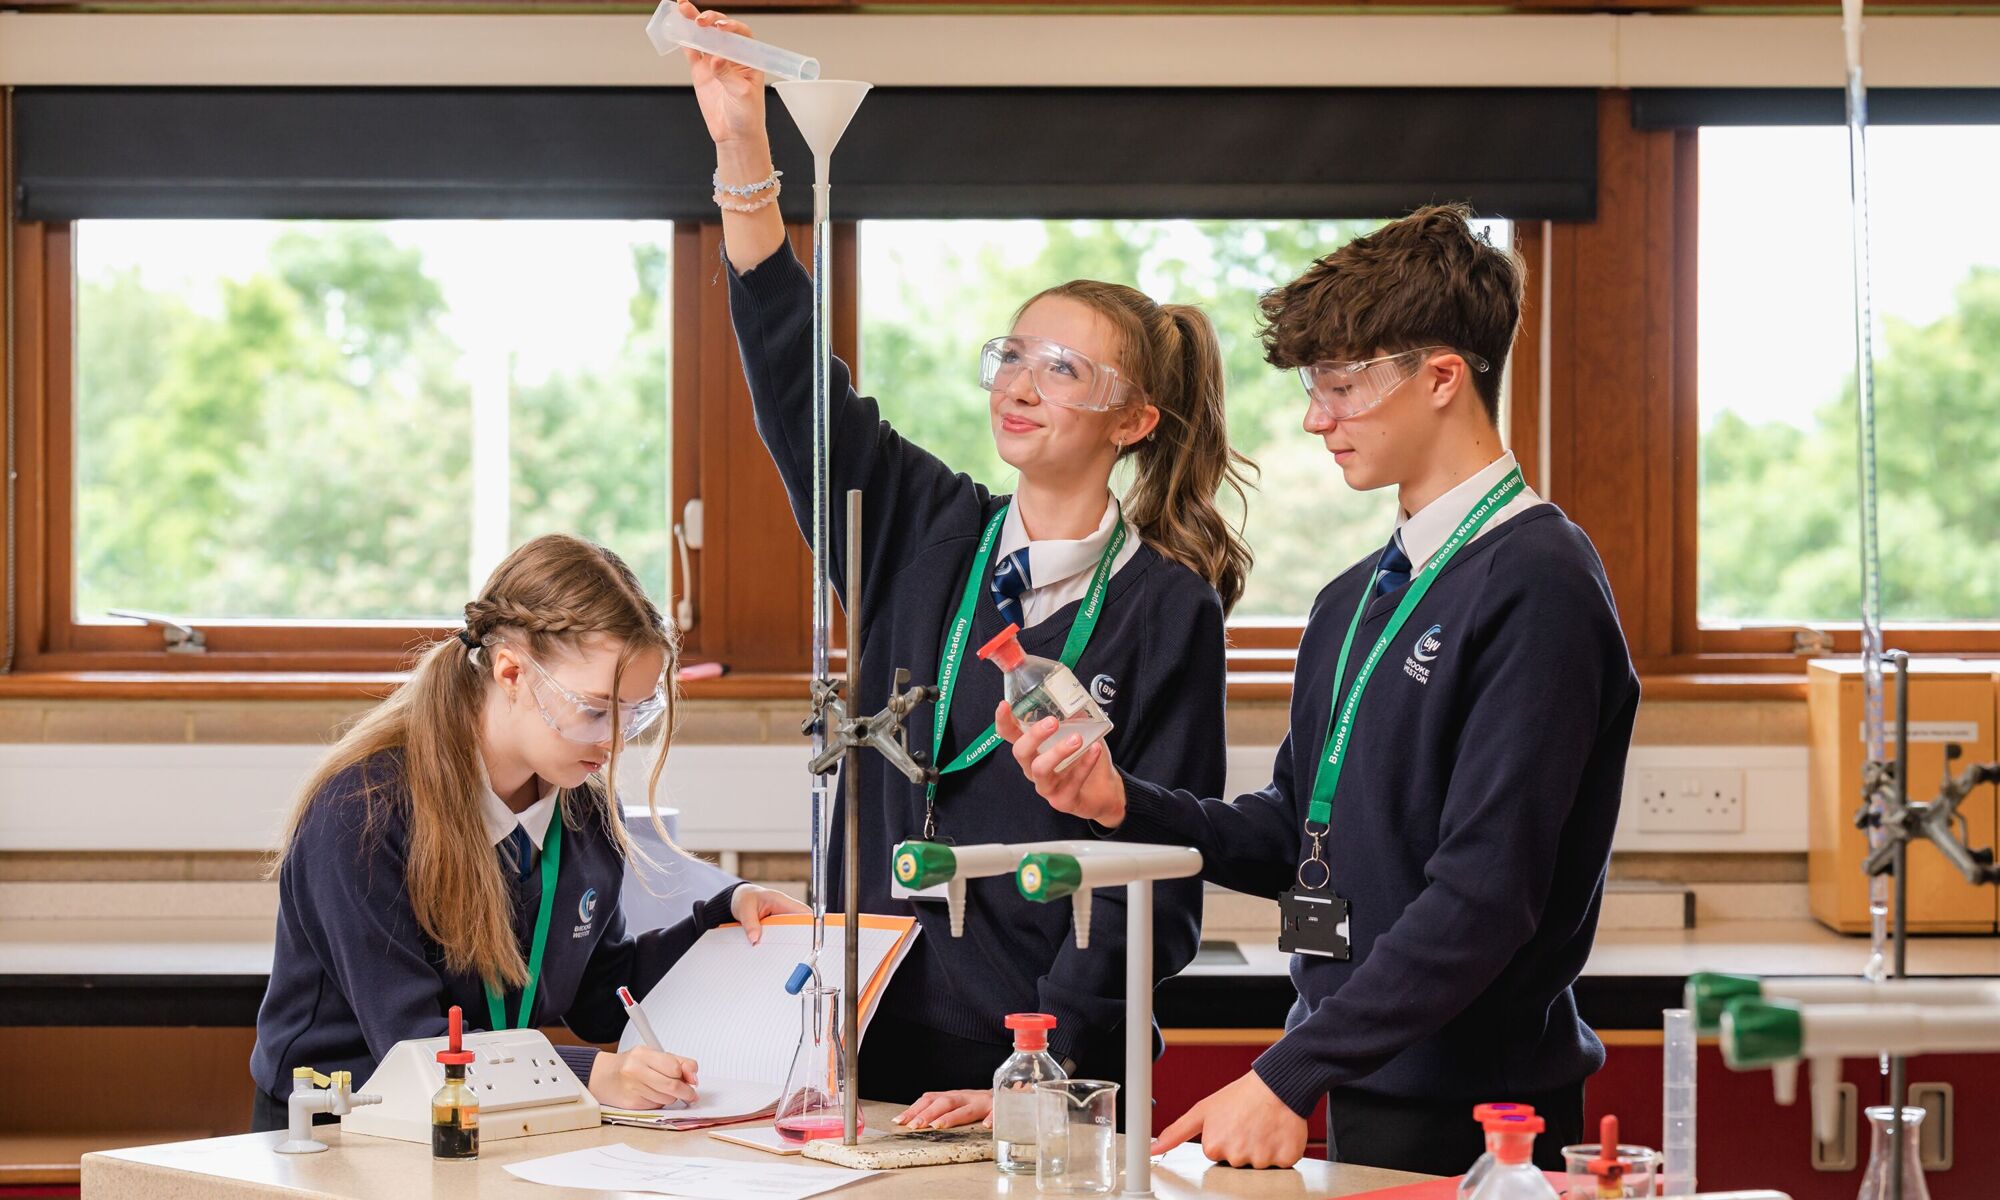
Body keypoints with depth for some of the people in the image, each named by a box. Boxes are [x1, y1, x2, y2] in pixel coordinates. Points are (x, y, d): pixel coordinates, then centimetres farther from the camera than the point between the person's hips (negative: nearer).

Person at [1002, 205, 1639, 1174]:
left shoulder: (1535, 586, -15)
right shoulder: (1355, 601, 14)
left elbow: (1484, 894, -21)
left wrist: (1288, 1078, -23)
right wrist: (1124, 802, -1)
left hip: (1470, 1122, -8)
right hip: (1354, 1093, 8)